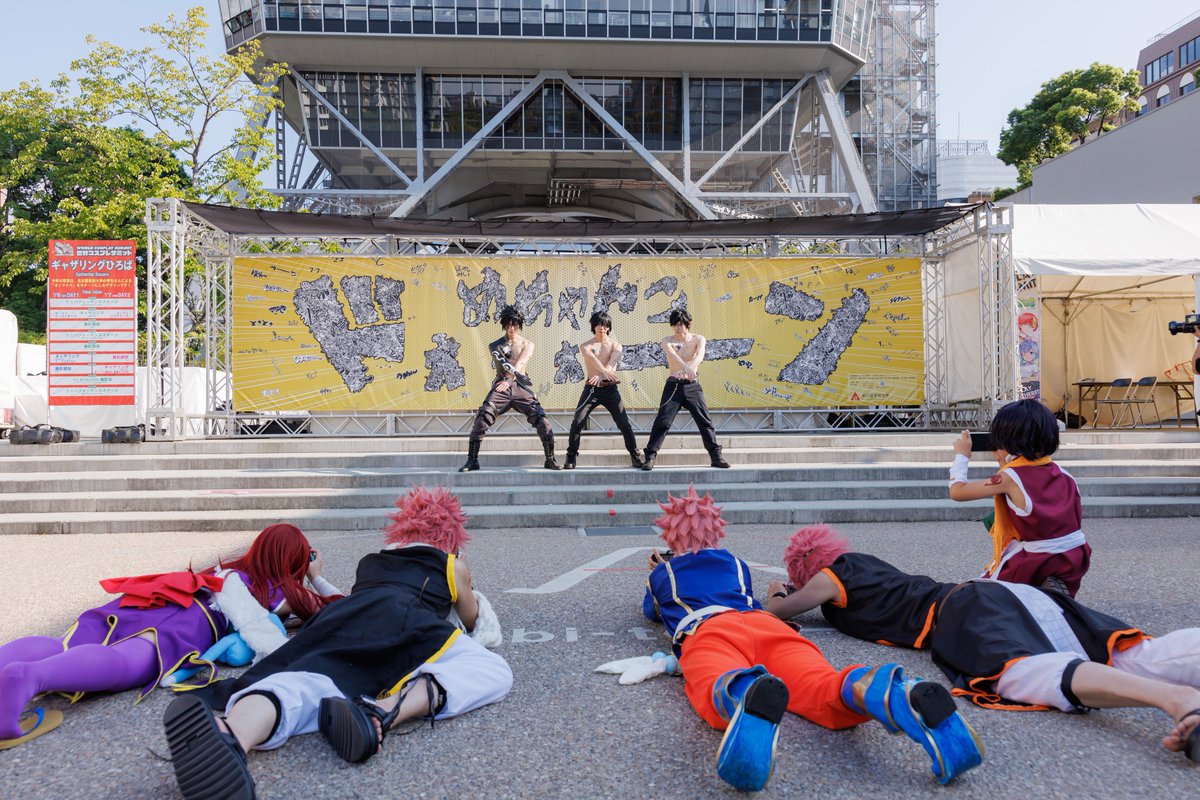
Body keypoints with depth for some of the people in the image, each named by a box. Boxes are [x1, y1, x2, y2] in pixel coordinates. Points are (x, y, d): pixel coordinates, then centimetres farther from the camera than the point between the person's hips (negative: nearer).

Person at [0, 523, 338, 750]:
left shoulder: (233, 568, 39)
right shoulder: (286, 591, 23)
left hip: (144, 603, 6)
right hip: (191, 619, -6)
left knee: (63, 648, -18)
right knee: (125, 661, -32)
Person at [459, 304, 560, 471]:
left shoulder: (527, 344, 10)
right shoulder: (495, 346, 12)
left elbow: (520, 364, -9)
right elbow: (502, 363, -9)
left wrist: (509, 381, -27)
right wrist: (518, 374, -28)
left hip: (521, 387, 0)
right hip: (501, 386, 0)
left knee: (542, 420, -11)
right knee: (482, 419, -14)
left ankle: (550, 459, 2)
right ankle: (472, 461, -5)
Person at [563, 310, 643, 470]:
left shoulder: (615, 345, 5)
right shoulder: (586, 346, 4)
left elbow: (612, 364, -14)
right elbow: (592, 358, -19)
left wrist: (599, 376, -35)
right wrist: (605, 371, -40)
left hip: (610, 389, 0)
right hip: (591, 389, 0)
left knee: (624, 424, -2)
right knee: (577, 423, -9)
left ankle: (635, 456, 11)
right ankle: (571, 458, 3)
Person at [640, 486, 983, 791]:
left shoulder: (662, 572, 34)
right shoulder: (734, 562, 39)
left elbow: (651, 611, 56)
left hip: (705, 630, -2)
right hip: (767, 623, 2)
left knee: (719, 702, -35)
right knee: (828, 692, -25)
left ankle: (743, 692, -73)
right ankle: (874, 689, -61)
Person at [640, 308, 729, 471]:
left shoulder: (698, 339, 3)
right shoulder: (667, 341, 0)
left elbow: (699, 356, -18)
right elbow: (672, 355, -22)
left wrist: (690, 368, -41)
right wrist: (686, 367, -43)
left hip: (692, 385, 1)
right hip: (674, 384, -1)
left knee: (705, 421, 0)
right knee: (662, 421, -7)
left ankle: (716, 456, 9)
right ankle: (650, 457, -3)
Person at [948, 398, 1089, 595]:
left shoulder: (1010, 478, -16)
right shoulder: (1064, 475, 2)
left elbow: (957, 491, -13)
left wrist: (961, 455, 4)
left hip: (1038, 563, -7)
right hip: (1076, 559, 7)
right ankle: (1055, 589, 9)